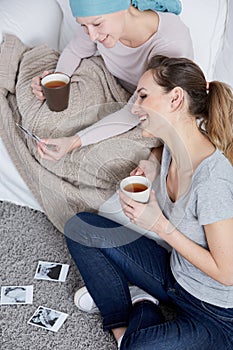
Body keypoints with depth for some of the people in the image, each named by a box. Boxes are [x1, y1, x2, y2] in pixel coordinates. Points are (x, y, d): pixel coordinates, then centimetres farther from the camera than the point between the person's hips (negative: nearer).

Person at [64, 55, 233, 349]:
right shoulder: (172, 148, -8)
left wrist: (161, 226, -23)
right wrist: (150, 168, -3)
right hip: (174, 275, 7)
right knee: (79, 228, 2)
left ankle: (143, 313, 0)